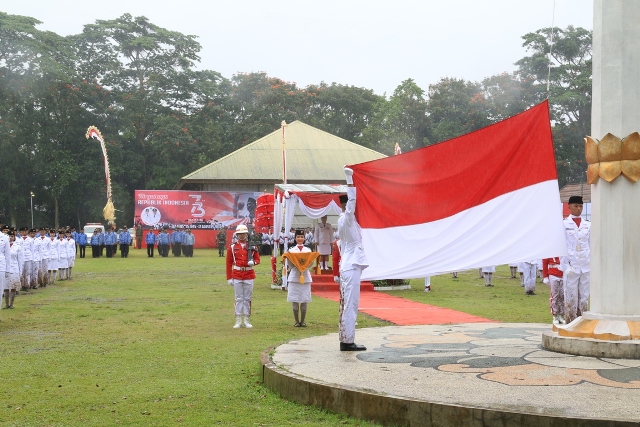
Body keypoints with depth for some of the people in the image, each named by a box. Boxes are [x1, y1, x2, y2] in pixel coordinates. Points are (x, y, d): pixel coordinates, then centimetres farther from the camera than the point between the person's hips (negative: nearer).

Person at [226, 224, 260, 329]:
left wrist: (253, 262, -16)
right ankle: (238, 321, 8)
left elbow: (257, 259, 9)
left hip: (249, 275, 1)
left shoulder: (252, 247, 5)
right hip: (237, 276, -1)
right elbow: (229, 263, 4)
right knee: (239, 298, 3)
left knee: (247, 298, 5)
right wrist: (229, 278, -1)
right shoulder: (232, 247, 3)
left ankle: (246, 320, 12)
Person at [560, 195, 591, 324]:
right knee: (571, 297, -2)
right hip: (571, 266, -3)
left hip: (586, 266, 3)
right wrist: (565, 266, -8)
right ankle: (570, 323, 3)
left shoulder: (588, 225, 12)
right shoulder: (564, 224, 1)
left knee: (584, 297, 5)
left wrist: (593, 264, 7)